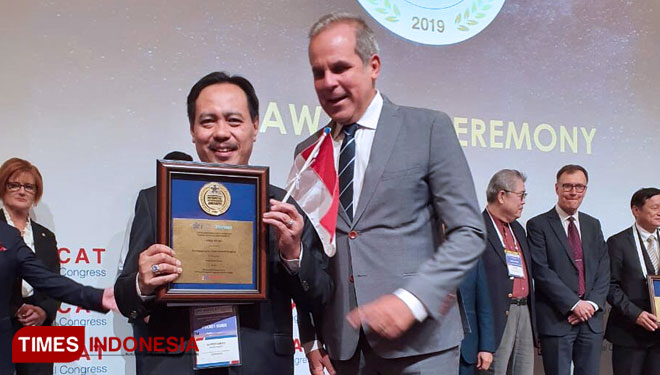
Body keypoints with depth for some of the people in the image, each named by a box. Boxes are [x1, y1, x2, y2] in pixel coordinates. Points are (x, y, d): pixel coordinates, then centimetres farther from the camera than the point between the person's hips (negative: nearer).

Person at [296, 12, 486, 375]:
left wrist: (412, 299, -17)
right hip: (342, 344, 3)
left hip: (418, 341, -3)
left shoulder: (428, 128, -1)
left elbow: (469, 232, -5)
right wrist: (310, 338, 7)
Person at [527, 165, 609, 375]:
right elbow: (541, 271, -11)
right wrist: (574, 304, -14)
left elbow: (604, 269, 11)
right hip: (556, 319, -5)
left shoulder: (593, 225, 16)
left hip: (592, 318, 5)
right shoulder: (538, 225, -3)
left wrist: (593, 303, -5)